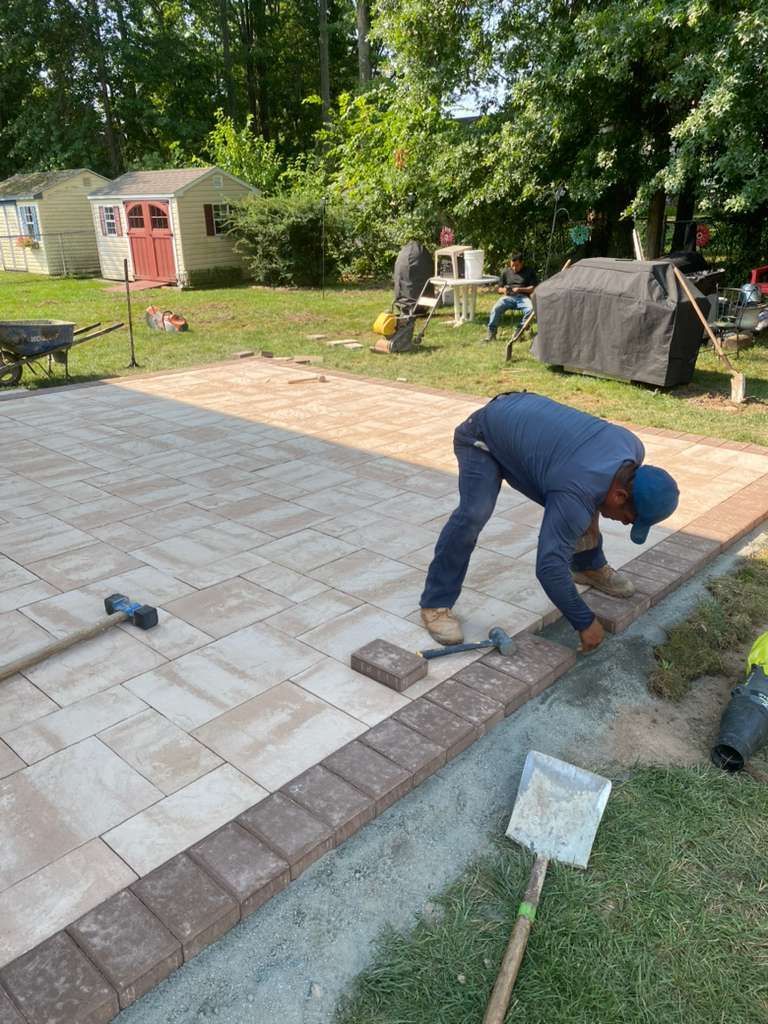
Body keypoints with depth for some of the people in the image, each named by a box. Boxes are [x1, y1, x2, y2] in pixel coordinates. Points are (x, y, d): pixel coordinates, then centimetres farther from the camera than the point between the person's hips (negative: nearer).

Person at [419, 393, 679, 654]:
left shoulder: (632, 447, -12)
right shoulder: (577, 495, -34)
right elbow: (550, 566, -34)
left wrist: (590, 514, 8)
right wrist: (585, 622, -25)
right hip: (484, 437, -8)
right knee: (474, 514, -27)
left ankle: (589, 566, 30)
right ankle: (436, 604, -17)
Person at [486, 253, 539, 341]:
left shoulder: (529, 271, 12)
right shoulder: (505, 271, 19)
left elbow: (534, 288, 4)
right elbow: (499, 289, 21)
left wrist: (520, 289, -10)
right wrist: (503, 290, -4)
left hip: (523, 297, -1)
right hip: (508, 297, 1)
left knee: (530, 309, -34)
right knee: (496, 308, -30)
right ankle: (491, 332, -18)